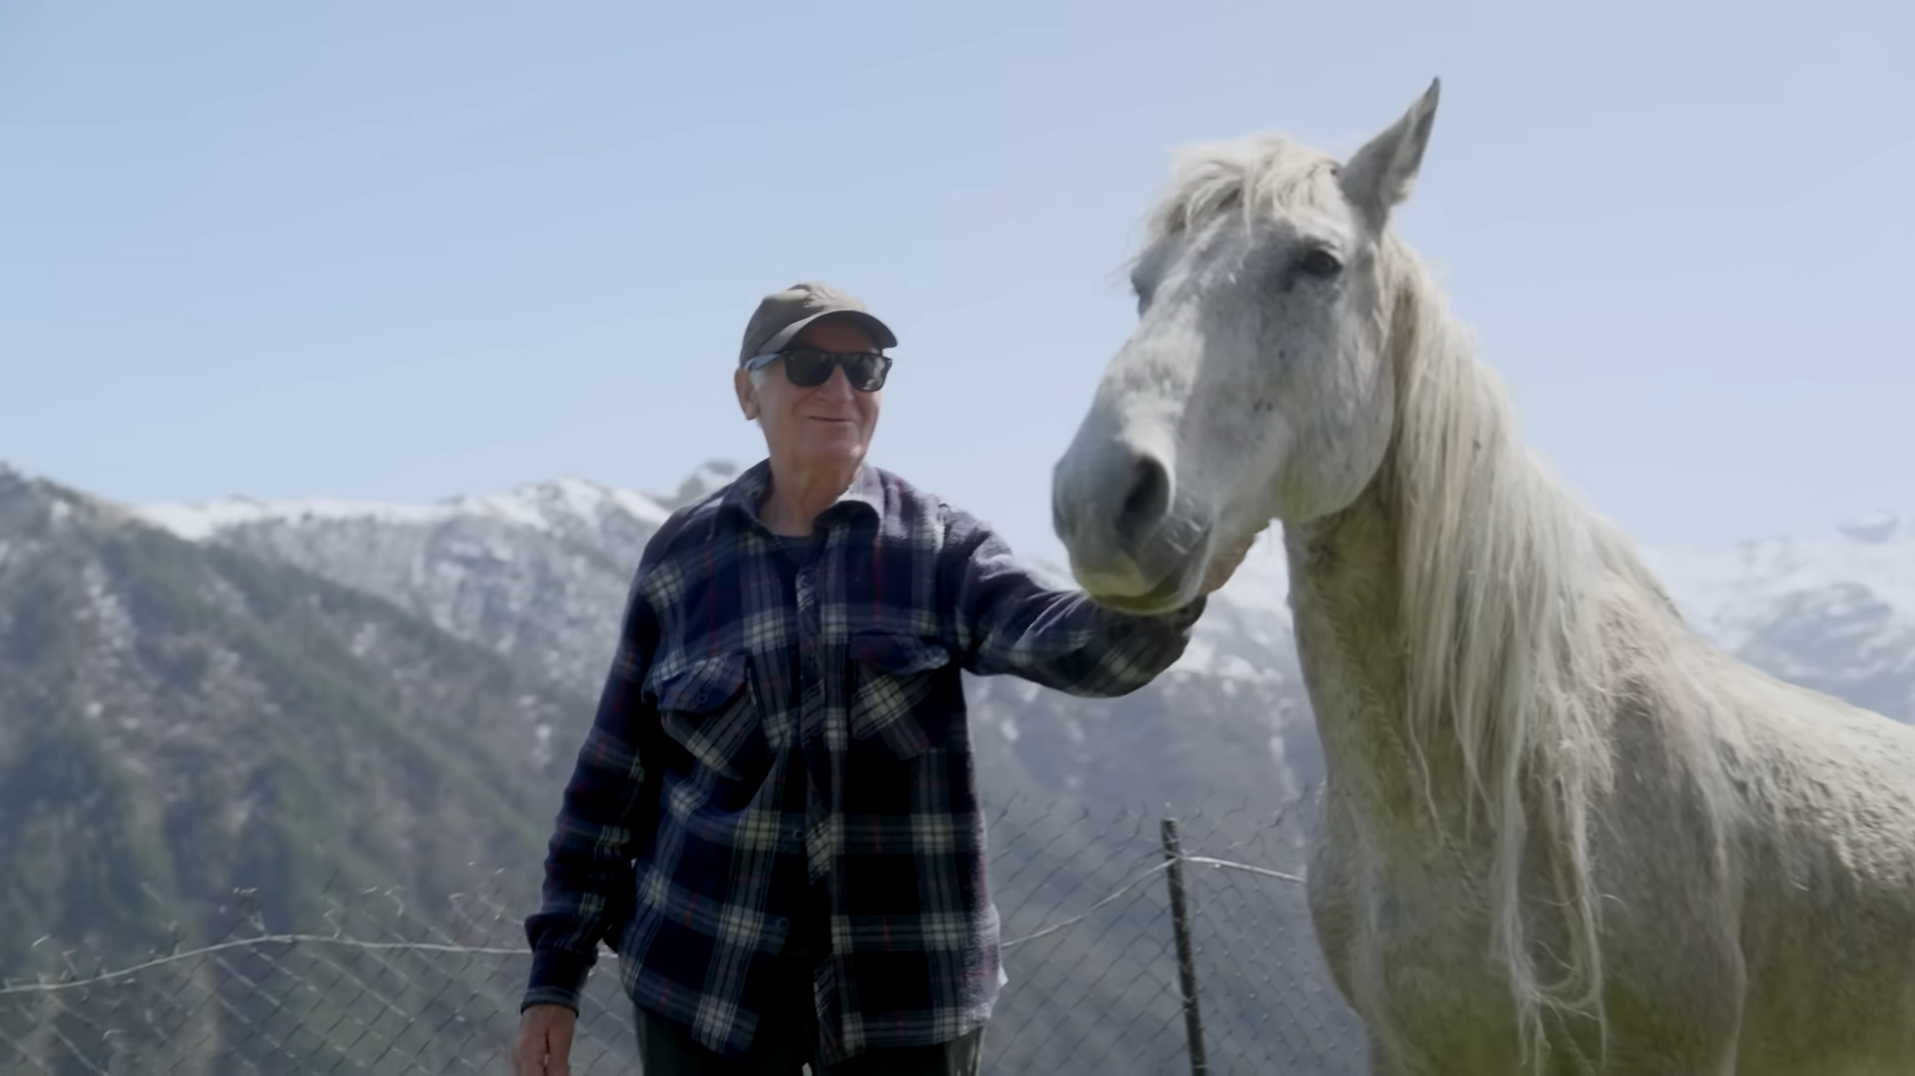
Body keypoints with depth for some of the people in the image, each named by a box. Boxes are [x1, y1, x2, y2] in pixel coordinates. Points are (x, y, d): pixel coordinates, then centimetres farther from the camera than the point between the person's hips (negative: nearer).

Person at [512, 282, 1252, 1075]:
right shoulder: (683, 557, 3)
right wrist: (555, 976, 4)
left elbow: (1075, 647, -18)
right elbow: (612, 778, 7)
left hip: (903, 983, 0)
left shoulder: (940, 547, 0)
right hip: (705, 978, 1)